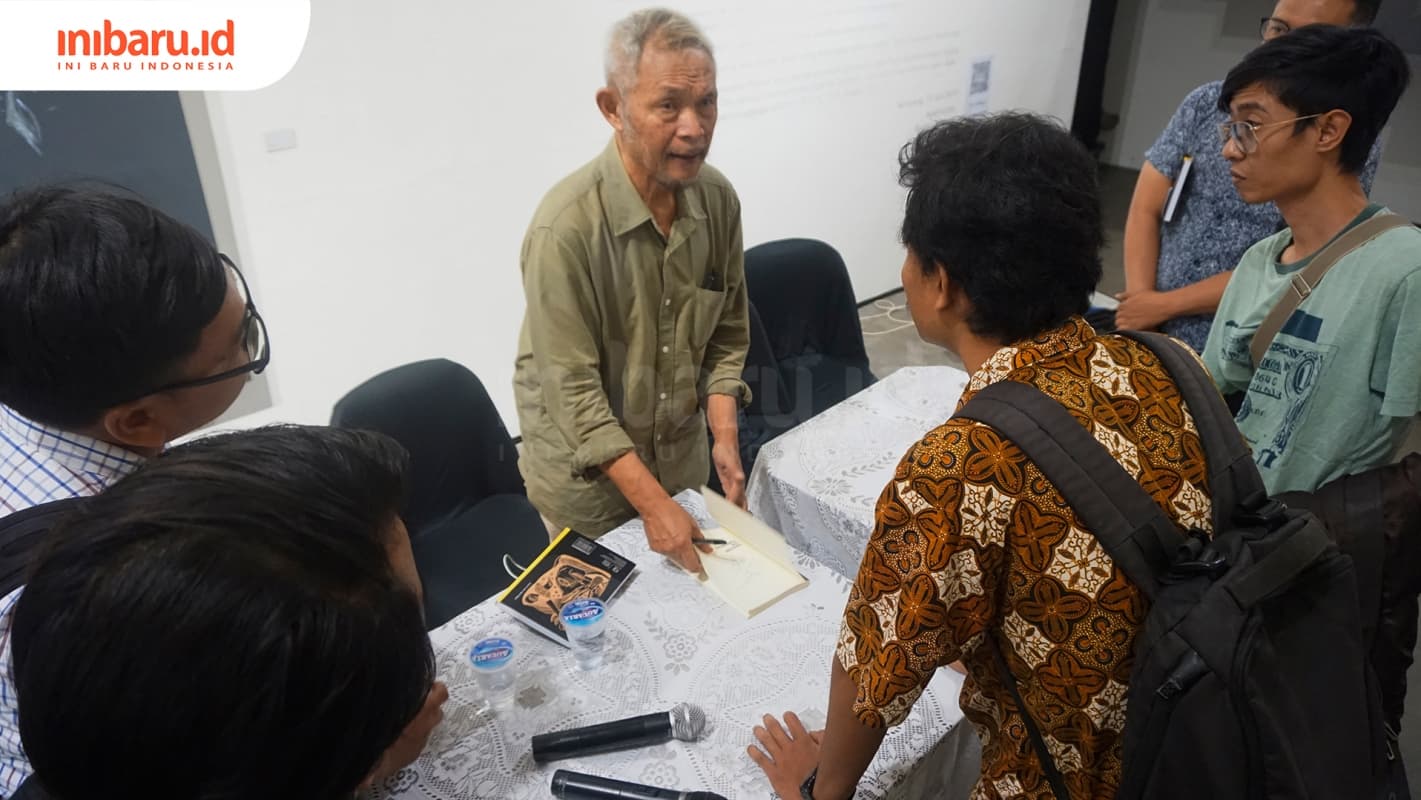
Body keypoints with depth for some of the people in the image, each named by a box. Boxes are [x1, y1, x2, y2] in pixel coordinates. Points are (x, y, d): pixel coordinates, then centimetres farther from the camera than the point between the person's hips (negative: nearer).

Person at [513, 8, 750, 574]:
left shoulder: (718, 198, -10)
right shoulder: (567, 226, -28)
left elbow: (727, 333, 1)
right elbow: (572, 391, -25)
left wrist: (726, 439, -9)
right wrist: (653, 504, -26)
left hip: (683, 453, 5)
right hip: (585, 470, -5)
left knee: (689, 584, 25)